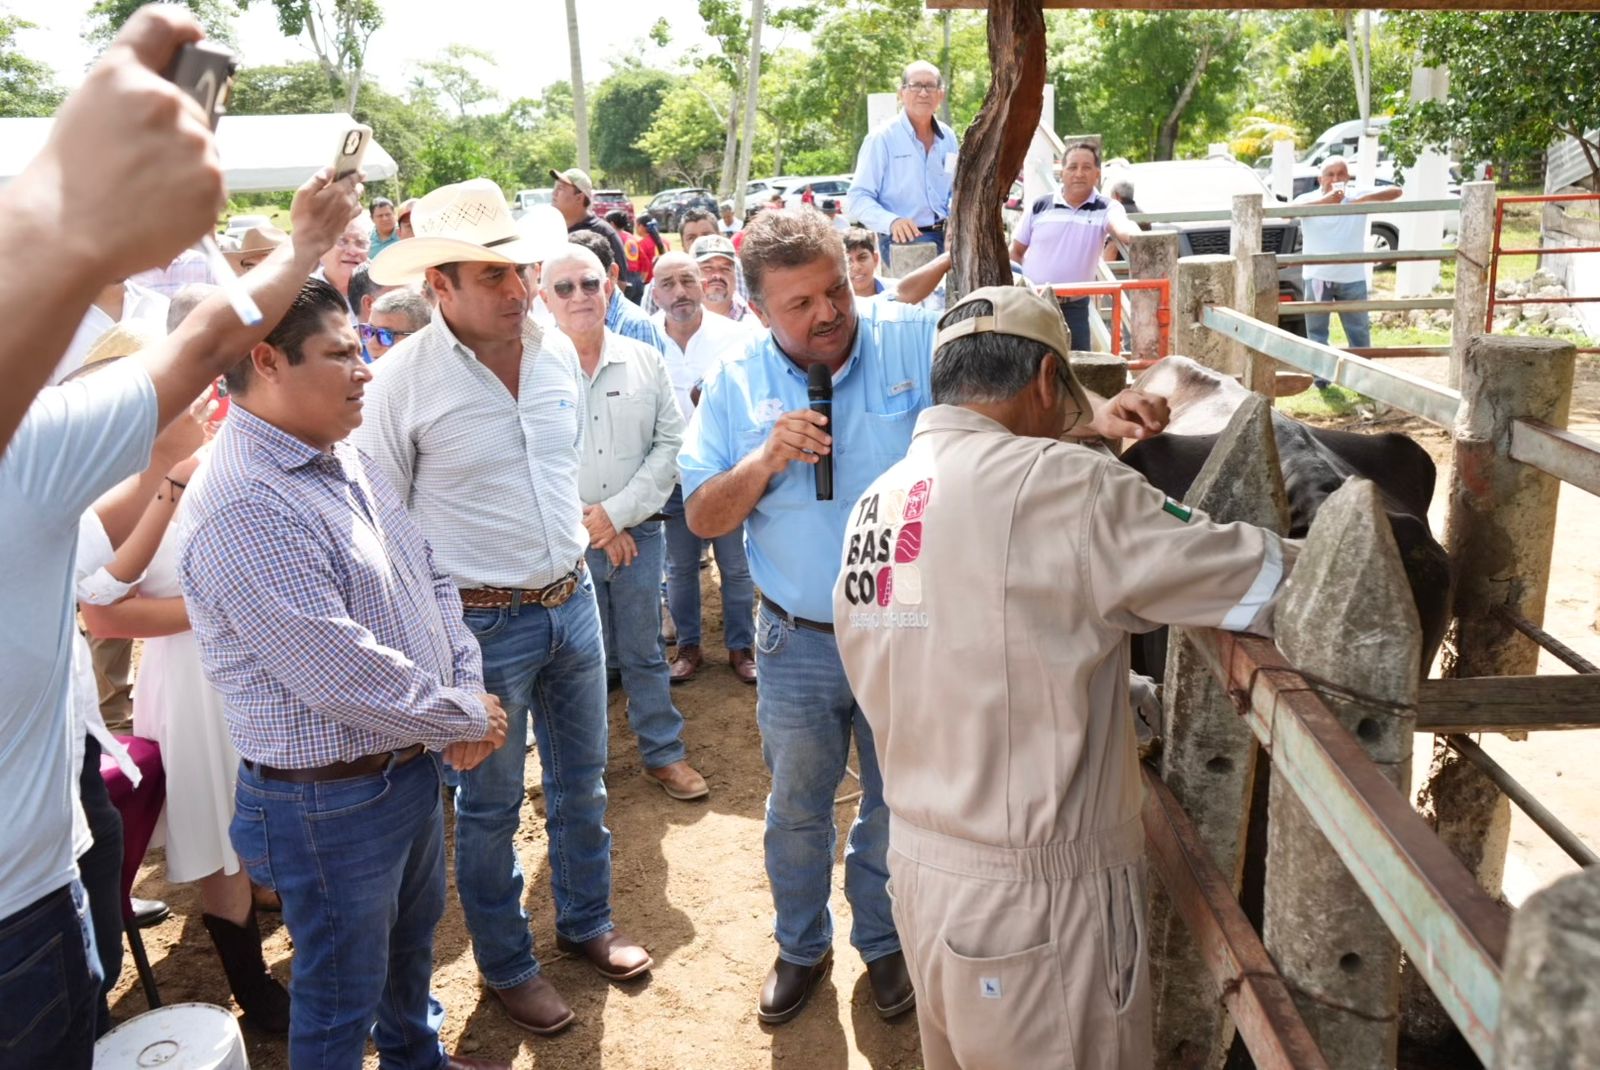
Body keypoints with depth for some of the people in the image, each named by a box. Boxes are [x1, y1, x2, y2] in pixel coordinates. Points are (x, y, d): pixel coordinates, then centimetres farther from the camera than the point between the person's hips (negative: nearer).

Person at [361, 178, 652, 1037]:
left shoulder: (557, 350, 0)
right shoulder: (403, 378, -15)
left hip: (572, 600, 5)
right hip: (482, 622, -5)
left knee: (581, 782, 20)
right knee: (491, 805, 12)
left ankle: (586, 922, 43)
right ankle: (505, 965, 34)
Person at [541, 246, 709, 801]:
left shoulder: (645, 360, 4)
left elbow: (671, 442, 0)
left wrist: (617, 512, -10)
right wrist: (587, 526, -9)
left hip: (639, 533, 2)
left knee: (644, 653, 13)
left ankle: (664, 753, 28)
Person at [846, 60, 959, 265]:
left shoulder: (948, 138, 13)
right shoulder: (882, 138, -4)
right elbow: (857, 199, -8)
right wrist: (892, 221, -27)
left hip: (944, 235, 6)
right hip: (902, 239, -6)